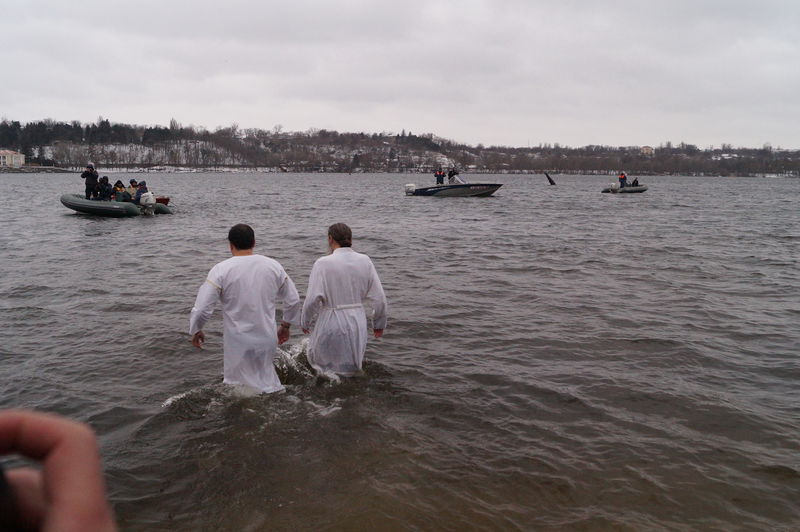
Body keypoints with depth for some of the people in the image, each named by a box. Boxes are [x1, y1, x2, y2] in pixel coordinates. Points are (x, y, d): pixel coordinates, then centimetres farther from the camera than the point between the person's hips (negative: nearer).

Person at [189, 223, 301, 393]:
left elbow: (201, 309, -13)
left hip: (238, 342, -3)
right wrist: (285, 325, 23)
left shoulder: (221, 270, -12)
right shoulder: (273, 266, -2)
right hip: (268, 338, 3)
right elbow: (293, 300, 6)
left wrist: (196, 331, 7)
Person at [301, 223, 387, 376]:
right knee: (351, 370, 22)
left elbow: (313, 299, -17)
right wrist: (379, 323, 14)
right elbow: (379, 298, -1)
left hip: (331, 324, -3)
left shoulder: (323, 263, -13)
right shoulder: (364, 261, -2)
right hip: (357, 324, 3)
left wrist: (305, 322, 0)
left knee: (319, 361, 22)